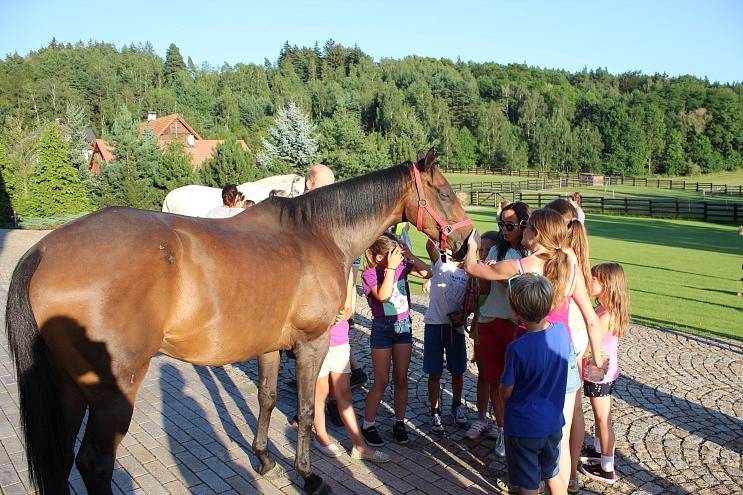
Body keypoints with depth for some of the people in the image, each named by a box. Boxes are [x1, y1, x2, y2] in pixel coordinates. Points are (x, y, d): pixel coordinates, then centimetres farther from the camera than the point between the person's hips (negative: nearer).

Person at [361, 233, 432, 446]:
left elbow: (427, 273, -8)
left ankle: (399, 423, 24)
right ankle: (368, 425, 16)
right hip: (382, 328, -4)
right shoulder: (369, 274, -15)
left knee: (401, 378, 10)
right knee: (381, 381, 1)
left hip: (404, 326, 4)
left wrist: (409, 256, -17)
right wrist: (391, 267, -29)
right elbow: (383, 296, -30)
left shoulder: (402, 266, -3)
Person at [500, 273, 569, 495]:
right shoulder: (562, 331, -13)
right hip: (553, 422, 5)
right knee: (553, 475, 26)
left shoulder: (517, 348, -28)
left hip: (523, 427, -5)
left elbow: (505, 393, -17)